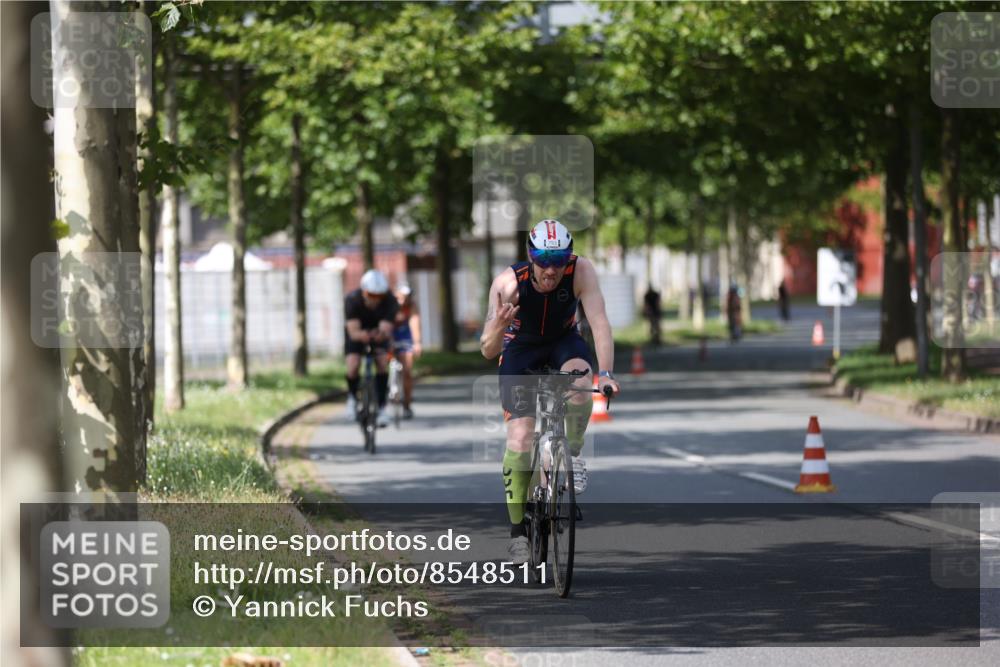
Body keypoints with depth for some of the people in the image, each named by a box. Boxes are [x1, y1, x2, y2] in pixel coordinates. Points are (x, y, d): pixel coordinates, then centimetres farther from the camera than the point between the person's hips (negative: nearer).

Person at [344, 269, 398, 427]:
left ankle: (381, 406, -15)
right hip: (357, 334, -1)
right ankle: (352, 397, 7)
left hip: (378, 333, 1)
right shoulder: (352, 300, -31)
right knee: (353, 365, -22)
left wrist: (381, 334, -61)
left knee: (382, 362, -24)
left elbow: (386, 330, -37)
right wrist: (362, 335, -59)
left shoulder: (389, 302, -29)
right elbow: (354, 332, -36)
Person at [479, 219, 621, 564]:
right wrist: (499, 325, -52)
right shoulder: (508, 283, -31)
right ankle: (518, 532, -1)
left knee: (579, 381, -35)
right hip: (521, 348, -1)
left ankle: (573, 453, -7)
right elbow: (487, 351, -30)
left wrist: (606, 373, -51)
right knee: (520, 439, -14)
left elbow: (599, 322, -37)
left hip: (564, 341, 1)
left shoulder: (581, 271, -29)